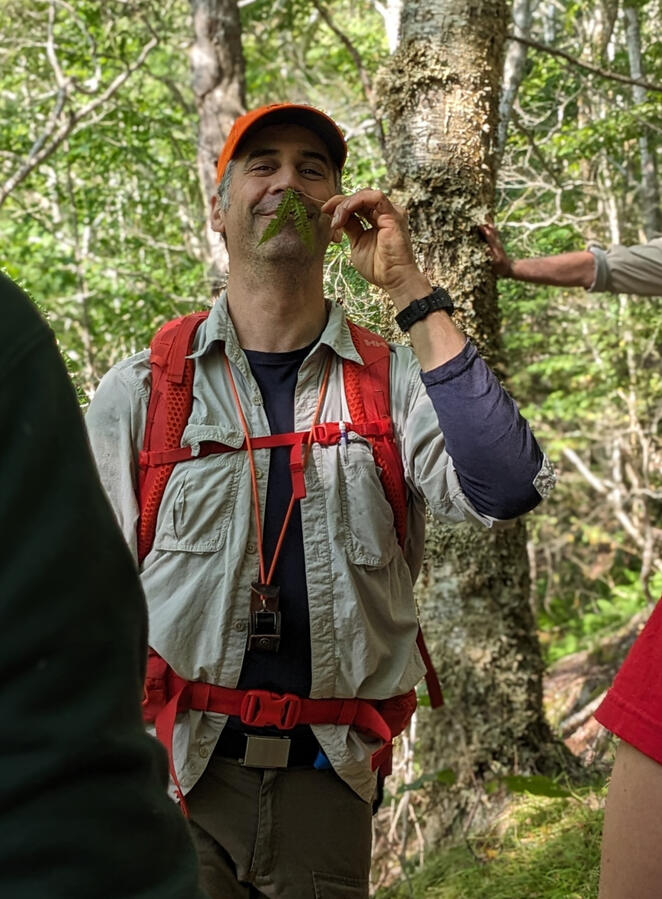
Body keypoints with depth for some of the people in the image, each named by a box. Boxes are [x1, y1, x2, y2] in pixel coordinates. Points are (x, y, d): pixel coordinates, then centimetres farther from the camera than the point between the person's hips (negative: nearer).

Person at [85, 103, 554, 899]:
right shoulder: (139, 391, 0)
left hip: (324, 786, 1)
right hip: (173, 779, 0)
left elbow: (507, 490, -19)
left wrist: (411, 293, -16)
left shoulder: (392, 383, 0)